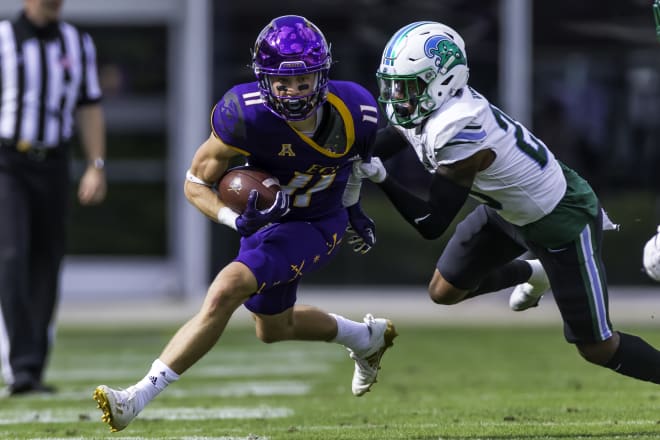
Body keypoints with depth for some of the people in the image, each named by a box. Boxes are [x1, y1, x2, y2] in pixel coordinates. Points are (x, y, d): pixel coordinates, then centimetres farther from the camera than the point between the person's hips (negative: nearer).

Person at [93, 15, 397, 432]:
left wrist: (353, 207, 16)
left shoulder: (356, 111, -23)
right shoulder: (249, 116, -29)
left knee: (227, 290, -24)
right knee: (274, 329, 24)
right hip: (266, 219, 3)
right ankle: (368, 337, 53)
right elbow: (196, 182, -18)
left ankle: (138, 397, -22)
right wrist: (238, 221, -34)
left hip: (315, 228, -3)